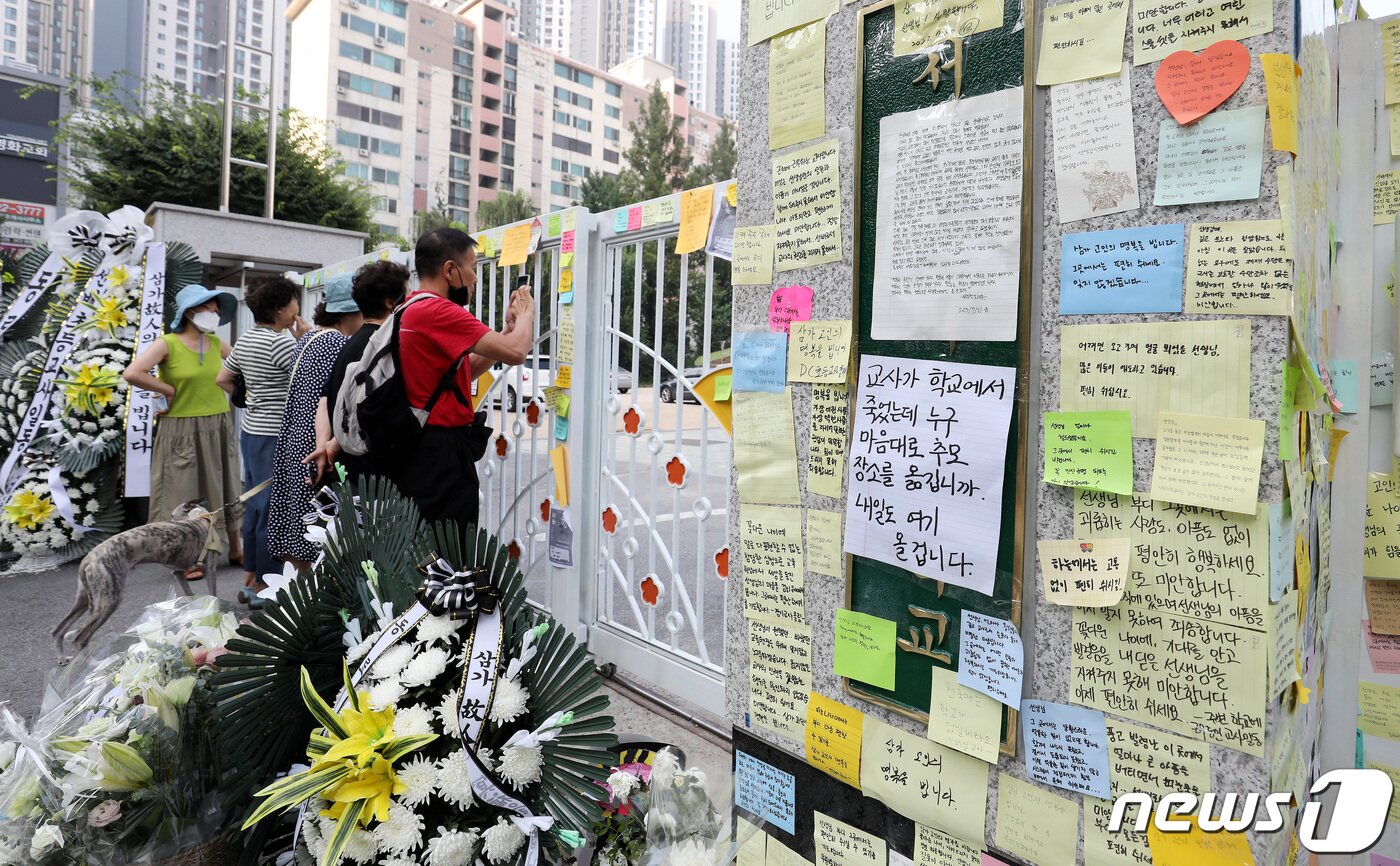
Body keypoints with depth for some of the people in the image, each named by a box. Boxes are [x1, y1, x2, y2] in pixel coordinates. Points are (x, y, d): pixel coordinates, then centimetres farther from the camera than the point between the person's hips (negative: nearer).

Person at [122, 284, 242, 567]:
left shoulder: (216, 343, 5)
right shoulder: (168, 344, -10)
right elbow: (132, 373, -21)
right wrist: (169, 390, -13)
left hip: (219, 428, 5)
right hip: (182, 430, -5)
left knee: (223, 489, 14)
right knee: (185, 493, 5)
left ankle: (235, 548, 27)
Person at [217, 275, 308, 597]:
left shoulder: (245, 341, 11)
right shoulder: (281, 341, -16)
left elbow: (223, 380, 19)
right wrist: (304, 342, -9)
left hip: (251, 431, 9)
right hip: (275, 437, -9)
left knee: (254, 505, 16)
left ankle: (250, 577, 27)